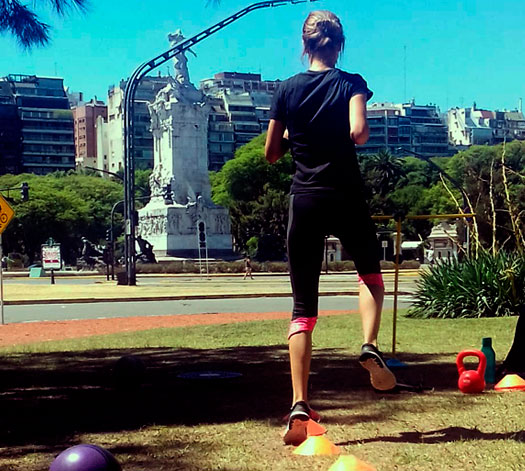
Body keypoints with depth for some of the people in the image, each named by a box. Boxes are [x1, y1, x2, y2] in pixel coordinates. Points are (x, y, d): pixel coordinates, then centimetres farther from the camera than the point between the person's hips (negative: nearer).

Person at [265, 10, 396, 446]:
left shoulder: (287, 90, 4)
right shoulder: (351, 83, -2)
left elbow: (271, 153, 7)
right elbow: (357, 132, -19)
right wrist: (363, 134, 3)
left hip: (304, 201, 1)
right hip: (347, 197, -1)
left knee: (303, 307, 2)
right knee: (370, 273, 26)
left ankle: (300, 406, -9)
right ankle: (370, 346, 1)